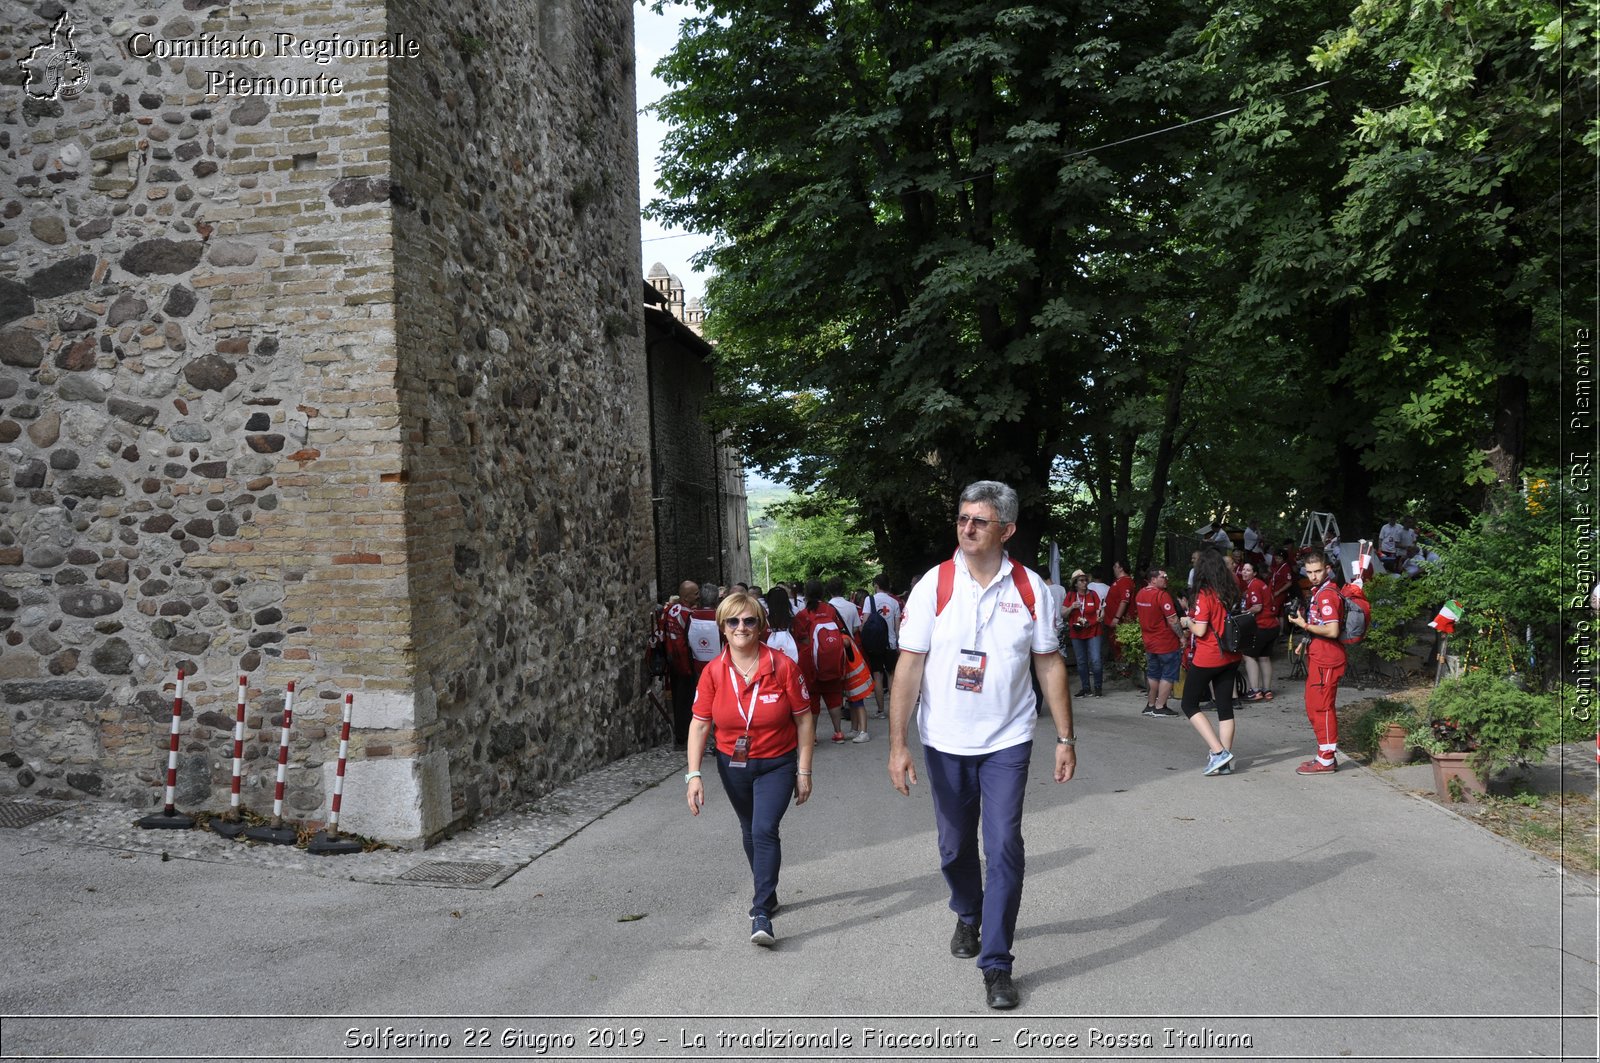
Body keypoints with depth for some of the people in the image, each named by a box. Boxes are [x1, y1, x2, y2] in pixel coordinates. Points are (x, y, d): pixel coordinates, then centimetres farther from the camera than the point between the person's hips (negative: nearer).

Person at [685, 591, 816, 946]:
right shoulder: (713, 672, -11)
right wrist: (694, 774, -16)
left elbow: (804, 720, -9)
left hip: (777, 764, -3)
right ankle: (768, 893, 39)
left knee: (765, 829, -19)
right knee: (749, 831, 18)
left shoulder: (782, 666, -16)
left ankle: (761, 913, -13)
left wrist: (804, 772, -8)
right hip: (733, 765, 4)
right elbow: (699, 724, -7)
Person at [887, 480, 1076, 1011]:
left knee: (1004, 847, -7)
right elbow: (909, 667, -9)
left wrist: (1065, 738, 2)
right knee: (955, 846, 15)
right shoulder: (933, 586, -8)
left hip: (1006, 742, 0)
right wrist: (897, 743, -14)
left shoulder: (1029, 588, -4)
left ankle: (996, 965, 5)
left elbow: (1050, 665, 3)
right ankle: (968, 917, 44)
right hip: (944, 743, 1)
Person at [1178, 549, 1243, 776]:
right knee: (1225, 706, 9)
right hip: (1230, 657, 7)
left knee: (1189, 705, 6)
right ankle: (1225, 762, 12)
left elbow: (1200, 630, -19)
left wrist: (1187, 622, 0)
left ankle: (1218, 751, -6)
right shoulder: (1231, 592, 4)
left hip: (1207, 659, -7)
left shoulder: (1204, 595, -16)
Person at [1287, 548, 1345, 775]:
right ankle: (1327, 755, 24)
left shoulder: (1327, 594, -17)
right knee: (1314, 707, 15)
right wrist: (1306, 642, 16)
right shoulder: (1318, 591, 15)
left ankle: (1326, 760, 2)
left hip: (1326, 660, -11)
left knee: (1321, 707, -5)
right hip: (1317, 657, 11)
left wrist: (1304, 625, -15)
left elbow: (1332, 630, -24)